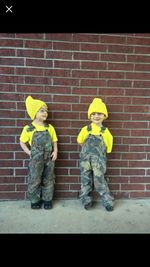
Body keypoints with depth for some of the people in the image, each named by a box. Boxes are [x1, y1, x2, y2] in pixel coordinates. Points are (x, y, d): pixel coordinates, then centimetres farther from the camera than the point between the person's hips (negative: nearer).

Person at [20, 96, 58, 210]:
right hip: (35, 159, -2)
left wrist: (55, 151, -5)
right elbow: (22, 142, 3)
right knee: (34, 181, 8)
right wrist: (29, 152, -7)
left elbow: (54, 141, 9)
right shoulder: (28, 129, -6)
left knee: (48, 180, 12)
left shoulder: (50, 128, 2)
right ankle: (35, 201, 26)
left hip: (49, 158, 3)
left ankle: (47, 200, 28)